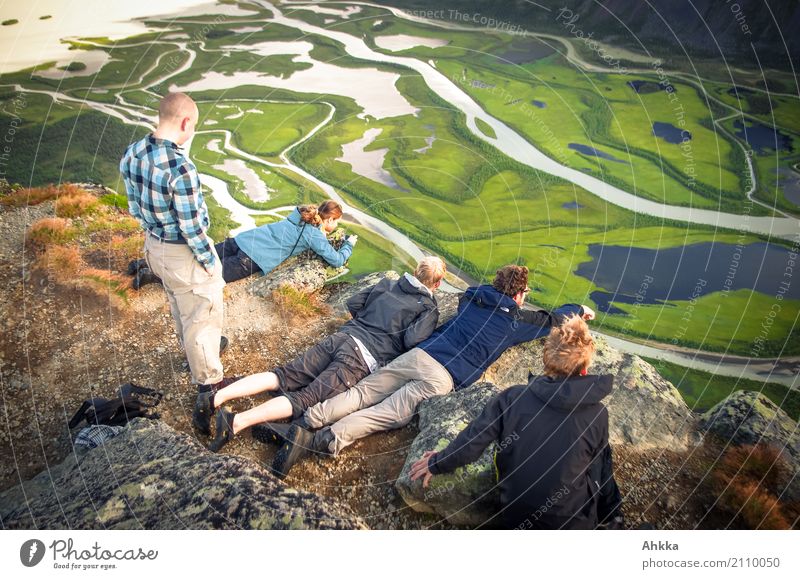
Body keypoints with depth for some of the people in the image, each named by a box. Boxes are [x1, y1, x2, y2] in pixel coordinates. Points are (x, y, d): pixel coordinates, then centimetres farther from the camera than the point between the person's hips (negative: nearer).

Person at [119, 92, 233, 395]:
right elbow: (191, 227, -26)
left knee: (180, 306, 30)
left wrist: (153, 232, 19)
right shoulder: (180, 168, -32)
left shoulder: (131, 154, -7)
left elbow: (135, 205, 5)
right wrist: (209, 260, -12)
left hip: (153, 245, 8)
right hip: (184, 254, -8)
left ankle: (193, 350, 54)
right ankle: (208, 379, 26)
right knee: (202, 315, 11)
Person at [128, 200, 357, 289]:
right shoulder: (315, 235, -5)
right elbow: (337, 260, -1)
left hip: (244, 238, 8)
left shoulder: (302, 212, 18)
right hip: (252, 260, -7)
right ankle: (151, 275, -15)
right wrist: (349, 244, 17)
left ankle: (145, 264, 3)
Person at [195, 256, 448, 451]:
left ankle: (214, 399, -13)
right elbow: (413, 341, -10)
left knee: (282, 376, 1)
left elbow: (352, 303, 26)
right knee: (306, 399, -16)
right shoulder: (429, 309, 6)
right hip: (363, 357, -6)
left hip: (341, 337, 6)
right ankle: (237, 422, -32)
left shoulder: (387, 284, 22)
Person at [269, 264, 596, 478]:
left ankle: (306, 422, -17)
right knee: (382, 415, -8)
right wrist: (579, 308, 52)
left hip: (419, 354, 4)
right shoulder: (516, 319, 13)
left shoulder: (472, 298, 24)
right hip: (443, 377, -4)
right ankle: (323, 440, -27)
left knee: (361, 394, 3)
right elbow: (553, 320, 31)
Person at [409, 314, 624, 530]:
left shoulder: (511, 398, -16)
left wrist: (437, 463, 8)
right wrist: (611, 512, 19)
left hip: (513, 518, 0)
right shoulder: (598, 415, -13)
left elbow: (469, 446, -11)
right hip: (574, 524, 0)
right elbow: (601, 468, 1)